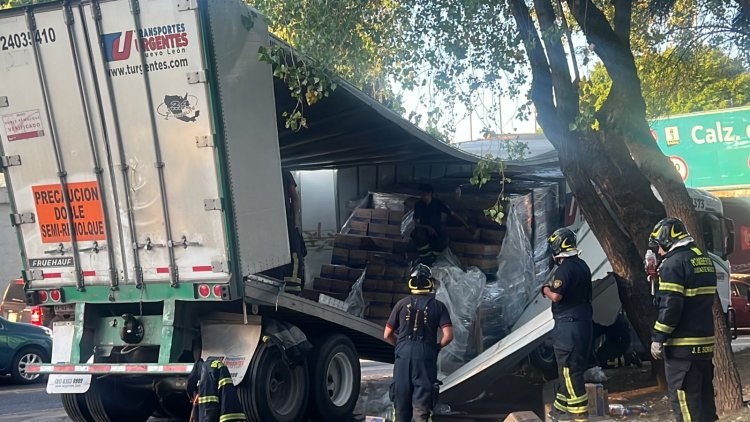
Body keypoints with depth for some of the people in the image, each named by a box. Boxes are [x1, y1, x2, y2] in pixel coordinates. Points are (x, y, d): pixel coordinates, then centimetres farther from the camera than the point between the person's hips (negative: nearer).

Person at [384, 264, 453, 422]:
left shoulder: (402, 304, 6)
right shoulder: (438, 306, 3)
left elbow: (387, 335, 9)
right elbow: (448, 336, -6)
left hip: (403, 354, 1)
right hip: (426, 355, -1)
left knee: (401, 396, 11)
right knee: (422, 400, 0)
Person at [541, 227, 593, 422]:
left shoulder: (564, 268, -16)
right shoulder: (582, 265, 13)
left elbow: (556, 296, -22)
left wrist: (546, 290, -3)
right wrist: (554, 287, 19)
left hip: (569, 324, -9)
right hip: (583, 321, 9)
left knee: (569, 369, -4)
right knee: (570, 367, 15)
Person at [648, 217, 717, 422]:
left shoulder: (674, 263, -14)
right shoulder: (704, 259, 13)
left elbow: (670, 306, -20)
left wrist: (658, 338, -13)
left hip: (682, 345, -9)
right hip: (705, 341, 9)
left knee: (684, 397, -3)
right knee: (704, 394, 16)